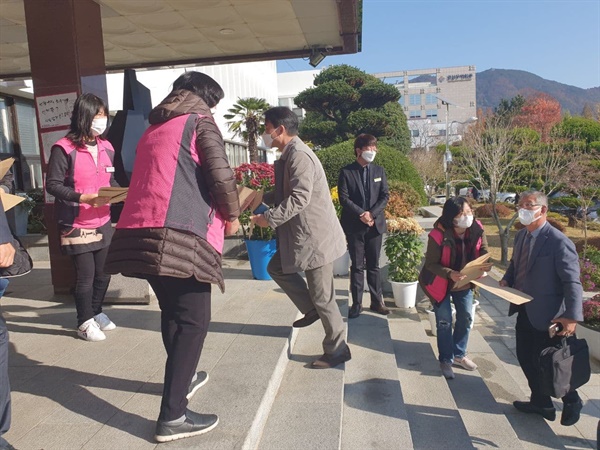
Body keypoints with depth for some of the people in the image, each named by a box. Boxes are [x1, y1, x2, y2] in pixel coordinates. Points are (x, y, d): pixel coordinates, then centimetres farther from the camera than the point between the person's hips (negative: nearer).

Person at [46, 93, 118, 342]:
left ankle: (96, 312, 35)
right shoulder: (64, 148, -12)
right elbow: (52, 184, -14)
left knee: (104, 273, 12)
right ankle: (85, 322, 22)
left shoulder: (106, 147, 8)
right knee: (85, 275, 2)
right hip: (76, 225, -6)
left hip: (103, 222, 6)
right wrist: (83, 197, -25)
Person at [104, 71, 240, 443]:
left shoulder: (154, 128, 25)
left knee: (172, 312, 22)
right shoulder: (200, 121, 4)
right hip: (178, 235, -8)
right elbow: (221, 176, -8)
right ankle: (172, 416, 3)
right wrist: (232, 215, 9)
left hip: (140, 232, 8)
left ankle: (182, 378, 40)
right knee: (193, 321, 0)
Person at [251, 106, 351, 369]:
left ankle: (337, 350, 18)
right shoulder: (289, 155, 13)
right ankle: (311, 309, 27)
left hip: (315, 237, -10)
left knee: (322, 297, 1)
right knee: (276, 268, 19)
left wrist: (268, 218, -24)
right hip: (302, 235, 10)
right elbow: (285, 193, 22)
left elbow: (299, 198, -27)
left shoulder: (299, 155, -18)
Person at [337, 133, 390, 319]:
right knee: (357, 266, 4)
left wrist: (372, 213, -12)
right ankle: (357, 303, 12)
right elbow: (344, 198, -9)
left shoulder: (379, 170, 8)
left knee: (374, 265, 11)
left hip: (375, 224, 3)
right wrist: (361, 214, -17)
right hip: (354, 226, -3)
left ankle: (377, 301, 21)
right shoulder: (346, 172, -3)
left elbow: (385, 196, 3)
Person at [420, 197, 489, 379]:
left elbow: (484, 252, -3)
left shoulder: (477, 229, -16)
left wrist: (486, 264, -26)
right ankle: (446, 360, 25)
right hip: (441, 283, -5)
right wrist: (450, 274, -38)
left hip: (464, 282, 5)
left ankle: (459, 354, 38)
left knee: (466, 318, 16)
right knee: (444, 321, 5)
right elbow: (430, 264, -22)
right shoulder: (439, 235, -29)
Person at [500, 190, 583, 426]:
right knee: (525, 358, 16)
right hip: (524, 311, 8)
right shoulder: (521, 236, 4)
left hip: (546, 315, -7)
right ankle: (541, 403, 37)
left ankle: (572, 402, 37)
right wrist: (507, 279, -2)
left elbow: (572, 283, -21)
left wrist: (572, 317, -25)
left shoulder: (559, 242, -20)